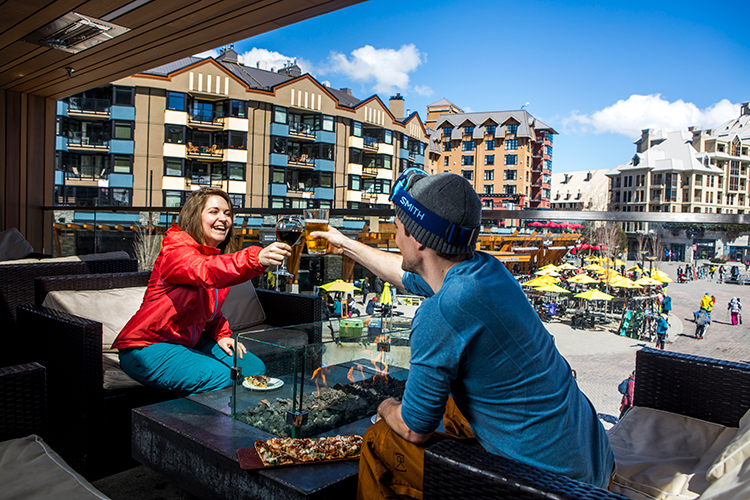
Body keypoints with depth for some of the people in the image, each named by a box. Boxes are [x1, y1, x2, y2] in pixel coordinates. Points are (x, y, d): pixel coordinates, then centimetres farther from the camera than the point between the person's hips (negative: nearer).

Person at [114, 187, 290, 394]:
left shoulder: (219, 254, 6)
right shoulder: (175, 249, -21)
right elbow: (205, 271, -45)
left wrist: (221, 334, 1)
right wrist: (257, 259, -61)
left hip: (189, 341, 9)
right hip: (148, 346, -9)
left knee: (254, 368, 2)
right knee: (224, 381, -26)